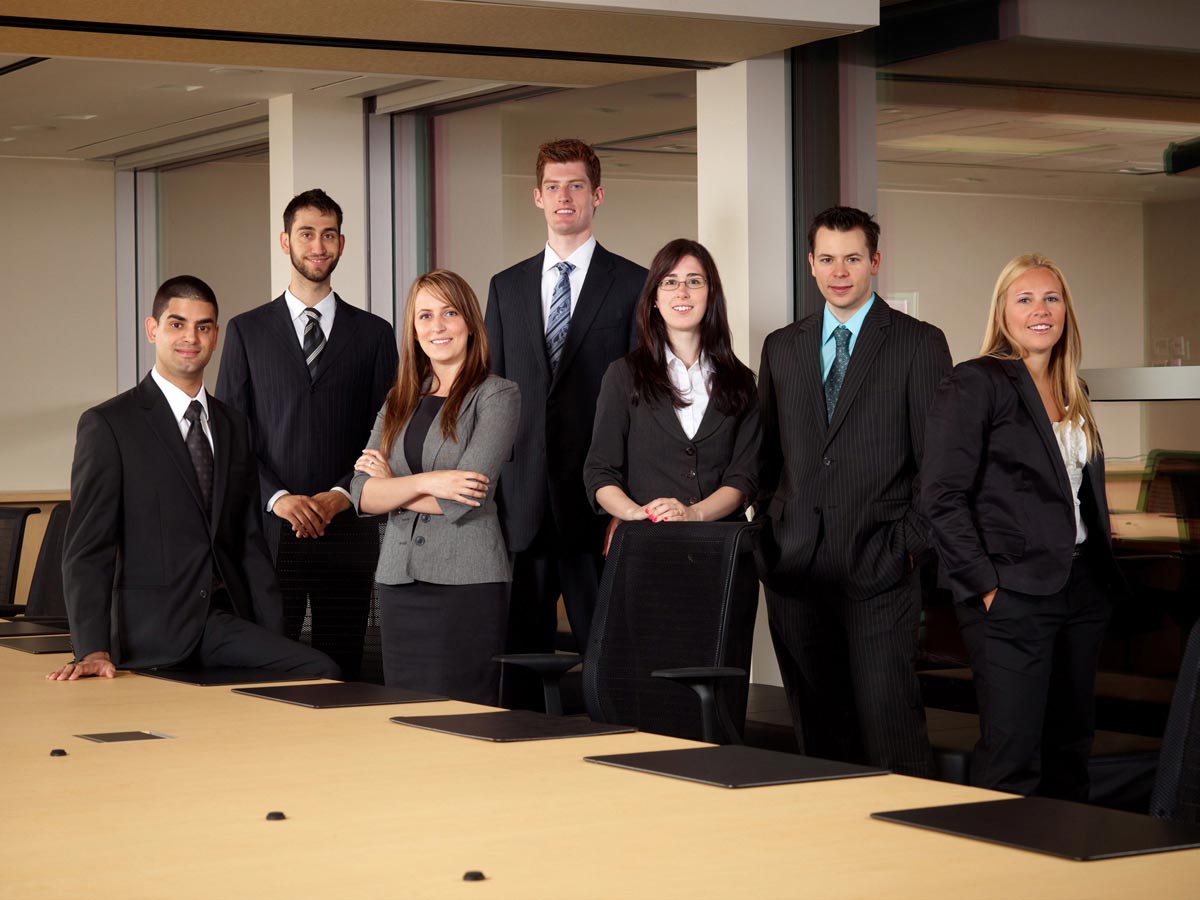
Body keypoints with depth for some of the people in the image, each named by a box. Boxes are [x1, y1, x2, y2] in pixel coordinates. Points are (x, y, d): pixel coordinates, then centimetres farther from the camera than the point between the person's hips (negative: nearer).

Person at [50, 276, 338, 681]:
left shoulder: (234, 426, 19)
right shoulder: (107, 425, 1)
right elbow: (87, 547, -5)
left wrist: (275, 639, 6)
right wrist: (93, 649, -17)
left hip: (227, 622, 6)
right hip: (152, 632, -6)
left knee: (322, 671, -22)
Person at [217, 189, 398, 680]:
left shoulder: (373, 334, 10)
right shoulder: (247, 331, 9)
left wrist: (343, 494, -9)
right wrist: (276, 497, -10)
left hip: (348, 527, 1)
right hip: (270, 528, 0)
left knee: (342, 672, 2)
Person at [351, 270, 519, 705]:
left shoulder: (497, 396, -2)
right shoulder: (399, 402, 14)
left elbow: (464, 499, -12)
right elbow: (362, 495, 3)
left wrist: (391, 485, 0)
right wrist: (425, 482, -13)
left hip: (468, 584, -5)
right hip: (399, 583, 5)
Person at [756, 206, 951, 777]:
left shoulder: (920, 345, 2)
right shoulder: (781, 348, 15)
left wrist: (912, 544, -8)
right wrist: (769, 527, 7)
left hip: (878, 566, -4)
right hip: (795, 567, 4)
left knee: (888, 725, -9)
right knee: (817, 730, 8)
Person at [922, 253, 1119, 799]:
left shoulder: (1071, 393, 16)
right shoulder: (974, 384, -6)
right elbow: (943, 496, -12)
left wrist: (1103, 574, 11)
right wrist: (983, 586, -14)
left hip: (1081, 590, 7)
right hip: (1012, 595, -7)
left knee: (1070, 749, 11)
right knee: (1011, 758, -9)